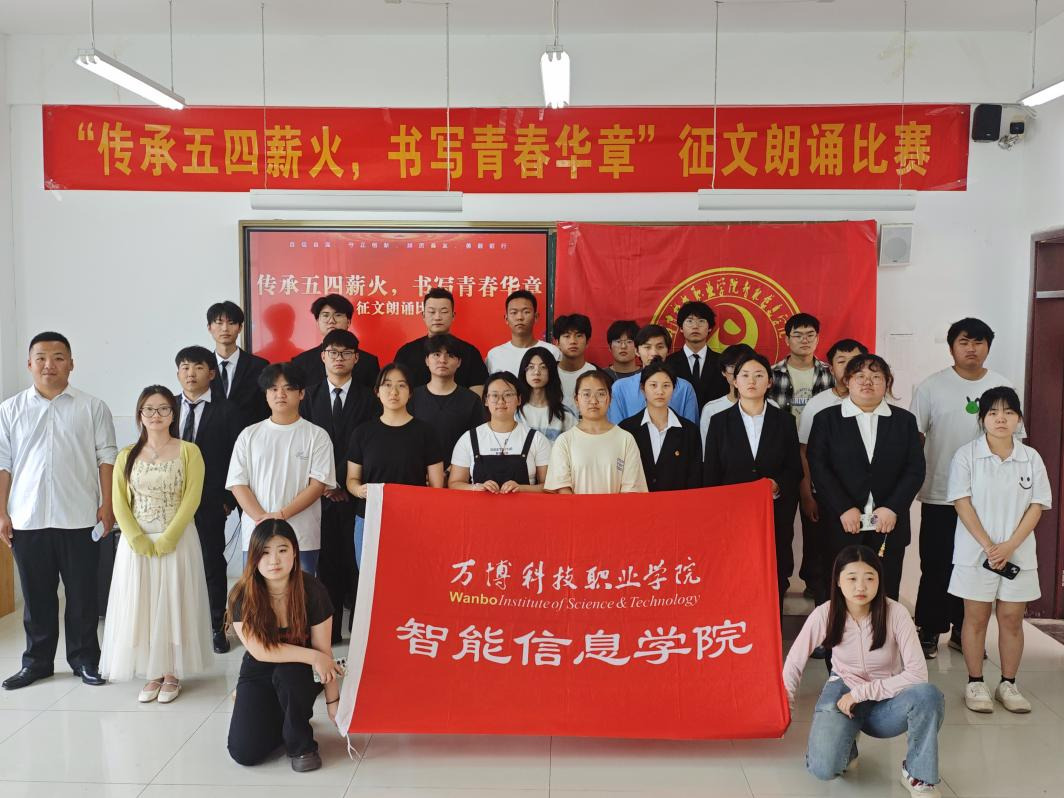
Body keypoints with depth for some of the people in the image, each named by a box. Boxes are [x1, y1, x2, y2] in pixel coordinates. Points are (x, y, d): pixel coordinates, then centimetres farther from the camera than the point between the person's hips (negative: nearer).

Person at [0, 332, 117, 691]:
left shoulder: (92, 408, 2)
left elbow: (106, 458, 1)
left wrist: (107, 504, -6)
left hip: (80, 518, -1)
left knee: (82, 594, 6)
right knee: (36, 595, 11)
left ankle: (85, 659, 19)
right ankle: (37, 661, 25)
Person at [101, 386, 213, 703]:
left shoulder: (189, 451, -2)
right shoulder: (127, 456, 7)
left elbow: (192, 499, -9)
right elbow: (119, 502, 1)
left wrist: (166, 539, -15)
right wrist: (139, 541, -11)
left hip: (177, 541, -3)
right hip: (136, 543, 3)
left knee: (174, 604, 2)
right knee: (140, 606, 5)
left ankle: (172, 673, 14)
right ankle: (152, 674, 17)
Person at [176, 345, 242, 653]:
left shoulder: (225, 410, -3)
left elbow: (236, 459, -4)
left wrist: (227, 500, -8)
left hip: (210, 503, -3)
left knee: (212, 565, 7)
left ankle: (217, 627, 19)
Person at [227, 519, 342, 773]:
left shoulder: (313, 591, -20)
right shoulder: (241, 596, -19)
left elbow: (324, 651, -14)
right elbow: (259, 650, -20)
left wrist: (333, 700, -12)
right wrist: (312, 656, -25)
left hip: (300, 674, -1)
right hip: (258, 673, 1)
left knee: (287, 673, -37)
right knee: (244, 753, -15)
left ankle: (301, 744, -10)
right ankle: (283, 721, 18)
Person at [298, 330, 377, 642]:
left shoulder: (368, 399, 3)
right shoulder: (309, 396, 10)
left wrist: (344, 484, -6)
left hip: (356, 494, -1)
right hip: (320, 493, 2)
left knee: (356, 560, 0)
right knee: (326, 561, 4)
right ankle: (328, 629, 13)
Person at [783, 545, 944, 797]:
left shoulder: (895, 613, -20)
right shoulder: (825, 614, -17)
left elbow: (917, 673, -22)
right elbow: (794, 663, -5)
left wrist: (862, 692, -23)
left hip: (885, 700, 0)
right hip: (842, 691, 0)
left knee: (928, 695, -34)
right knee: (824, 768, -26)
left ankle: (917, 774, -9)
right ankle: (845, 741, 12)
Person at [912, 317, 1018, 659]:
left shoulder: (1002, 387, 3)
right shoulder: (931, 387, -3)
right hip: (940, 495, -2)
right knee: (936, 567, 5)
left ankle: (963, 631, 25)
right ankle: (929, 631, 18)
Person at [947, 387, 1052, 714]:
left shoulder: (1031, 458, 3)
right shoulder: (966, 455, -5)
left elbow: (1037, 506, 0)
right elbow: (962, 502, -8)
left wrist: (1010, 545, -13)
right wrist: (987, 545, -16)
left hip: (1018, 554, 2)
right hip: (976, 553, -2)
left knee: (1012, 619, 8)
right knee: (976, 617, 5)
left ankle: (1008, 684, 21)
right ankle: (975, 683, 15)